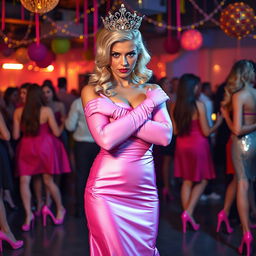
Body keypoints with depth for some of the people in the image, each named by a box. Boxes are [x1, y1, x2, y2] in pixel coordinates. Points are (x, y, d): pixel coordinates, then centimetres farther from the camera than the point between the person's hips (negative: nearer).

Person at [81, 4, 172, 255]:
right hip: (107, 189, -3)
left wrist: (119, 117, -16)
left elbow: (166, 136, -8)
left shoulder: (152, 90, 8)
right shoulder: (92, 91, -2)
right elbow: (106, 139, -18)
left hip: (145, 188, 3)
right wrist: (147, 105, -11)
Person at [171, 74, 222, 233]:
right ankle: (188, 212, -4)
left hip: (182, 145, 5)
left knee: (187, 181, 12)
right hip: (198, 144, -5)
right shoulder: (199, 105, -14)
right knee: (202, 181, 9)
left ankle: (188, 217, 15)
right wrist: (218, 124, 6)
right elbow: (206, 132, -11)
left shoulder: (175, 106, -1)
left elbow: (175, 131, 5)